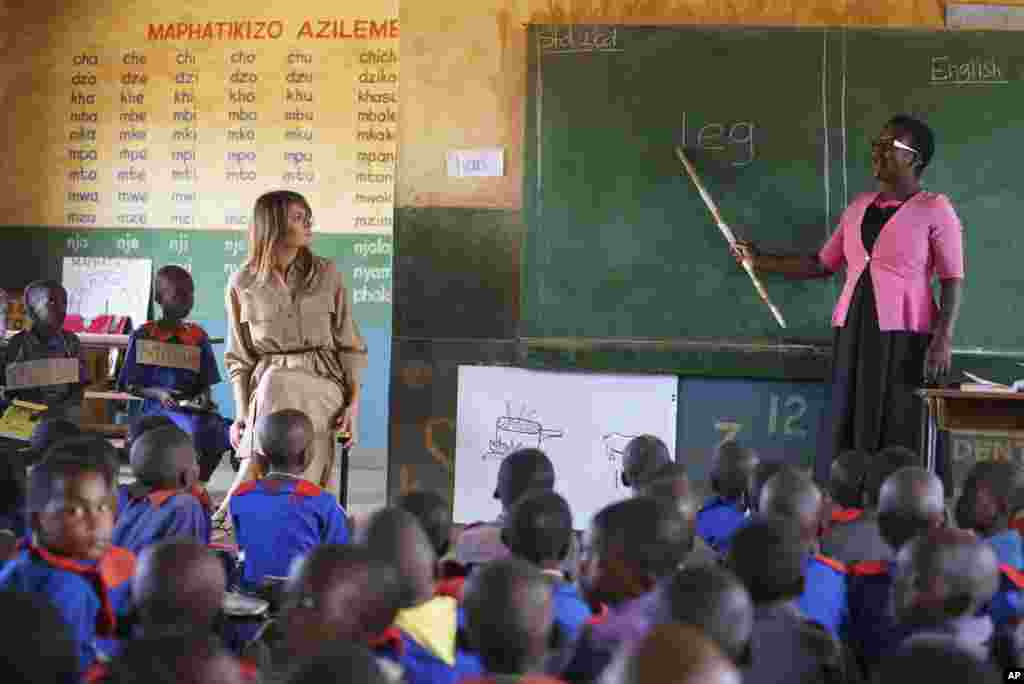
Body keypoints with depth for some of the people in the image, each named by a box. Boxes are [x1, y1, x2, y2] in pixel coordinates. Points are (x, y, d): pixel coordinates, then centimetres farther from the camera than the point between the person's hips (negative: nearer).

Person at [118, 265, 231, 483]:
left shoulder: (198, 336, 13)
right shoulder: (143, 336, 4)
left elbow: (205, 384, 13)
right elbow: (129, 385, 4)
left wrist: (203, 397, -10)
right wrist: (157, 394, -14)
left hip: (192, 408, 4)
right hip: (157, 408, -4)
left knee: (217, 431, -30)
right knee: (194, 431, -35)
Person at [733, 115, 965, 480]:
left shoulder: (934, 209, -3)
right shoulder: (860, 205, 15)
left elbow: (953, 280, -5)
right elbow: (823, 264, 20)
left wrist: (943, 339, -16)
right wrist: (762, 260, 13)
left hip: (904, 336, -6)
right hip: (853, 333, 6)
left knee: (899, 436, -6)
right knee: (845, 434, 4)